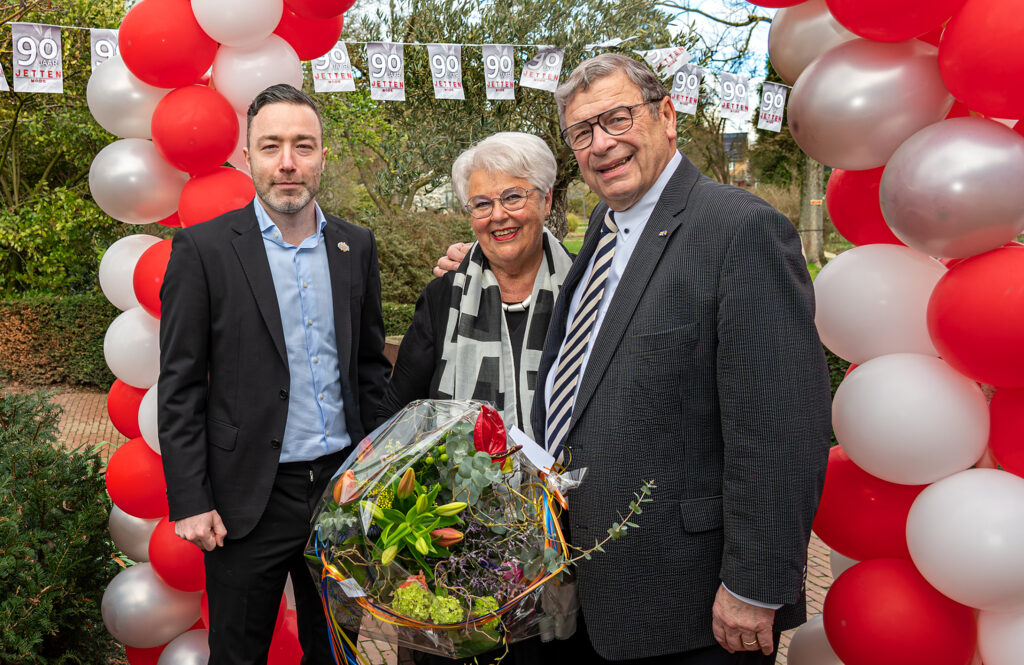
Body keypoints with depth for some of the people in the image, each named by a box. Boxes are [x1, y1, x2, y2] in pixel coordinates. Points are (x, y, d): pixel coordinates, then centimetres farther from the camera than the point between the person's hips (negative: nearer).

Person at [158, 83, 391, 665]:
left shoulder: (356, 246, 4)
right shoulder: (203, 248, -7)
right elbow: (180, 387, -7)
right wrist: (190, 502, -10)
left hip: (343, 486, 4)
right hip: (249, 501, -3)